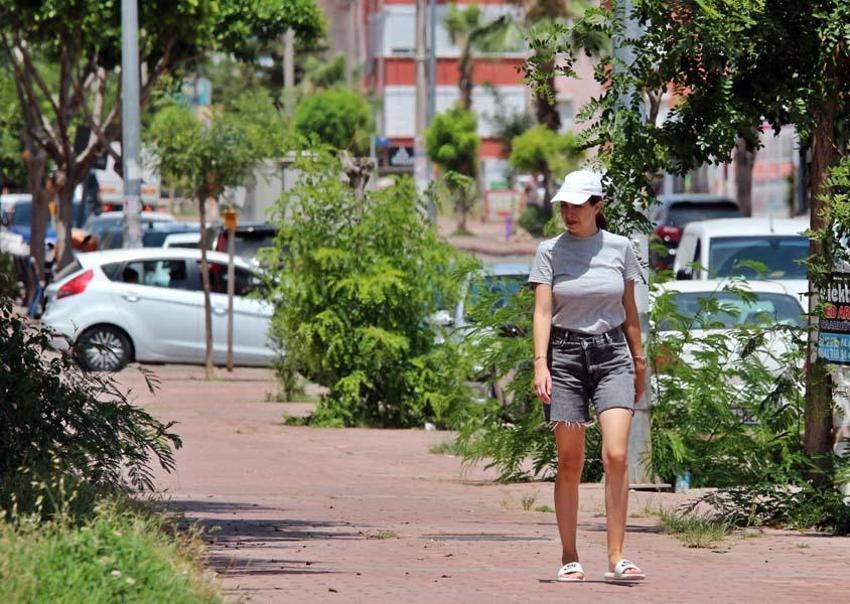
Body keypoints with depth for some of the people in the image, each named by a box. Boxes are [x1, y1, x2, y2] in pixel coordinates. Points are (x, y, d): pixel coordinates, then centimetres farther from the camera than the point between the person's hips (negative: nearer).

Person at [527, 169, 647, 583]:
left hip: (612, 356, 1)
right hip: (565, 356, -1)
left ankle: (616, 558, -12)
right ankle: (569, 559, 12)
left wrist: (639, 361, 16)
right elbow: (542, 311, -5)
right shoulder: (550, 251, 1)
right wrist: (540, 364, -16)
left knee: (616, 455, -14)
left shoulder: (619, 248, 6)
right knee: (570, 463, 2)